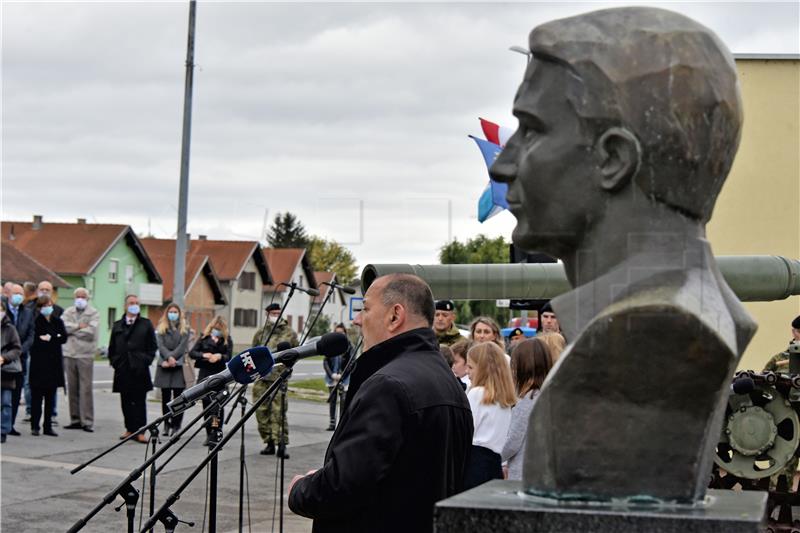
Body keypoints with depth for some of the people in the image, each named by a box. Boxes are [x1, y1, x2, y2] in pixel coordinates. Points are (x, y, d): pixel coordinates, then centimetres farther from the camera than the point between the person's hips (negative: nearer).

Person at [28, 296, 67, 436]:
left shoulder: (58, 322, 13)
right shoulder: (36, 321, -1)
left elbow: (64, 338, 0)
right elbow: (34, 339, -13)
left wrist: (49, 338, -12)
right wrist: (55, 338, -12)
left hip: (54, 363, 4)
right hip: (38, 363, -4)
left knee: (50, 397, 6)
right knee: (37, 396, -3)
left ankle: (48, 426, 10)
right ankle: (35, 426, 3)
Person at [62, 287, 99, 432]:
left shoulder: (93, 313, 2)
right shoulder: (68, 311, 14)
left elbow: (91, 332, -12)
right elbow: (62, 326, -3)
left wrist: (72, 330, -4)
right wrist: (78, 326, -10)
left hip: (85, 355, -4)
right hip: (69, 353, 4)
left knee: (86, 389, -6)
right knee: (72, 388, 7)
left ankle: (87, 421, -4)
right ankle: (75, 420, 13)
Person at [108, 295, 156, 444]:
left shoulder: (146, 324, 7)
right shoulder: (117, 325, 15)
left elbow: (152, 346, 6)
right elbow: (112, 347, 17)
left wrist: (146, 361, -3)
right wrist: (114, 362, 6)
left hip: (139, 370, -3)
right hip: (122, 370, 3)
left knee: (139, 401, -3)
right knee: (126, 401, 7)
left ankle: (140, 431, -3)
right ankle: (130, 429, 16)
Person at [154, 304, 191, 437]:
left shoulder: (184, 328, 9)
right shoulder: (161, 328, 11)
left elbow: (182, 346, -1)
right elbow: (160, 345, -1)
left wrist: (172, 359, -11)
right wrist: (169, 358, -16)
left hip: (179, 365, -1)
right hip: (164, 365, 1)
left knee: (178, 397, -5)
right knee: (165, 397, 3)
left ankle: (176, 425, -2)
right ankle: (166, 425, 8)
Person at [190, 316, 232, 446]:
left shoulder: (227, 340, 6)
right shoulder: (204, 337, 8)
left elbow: (229, 357, -3)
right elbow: (192, 353, 4)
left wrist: (219, 356, -24)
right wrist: (203, 355, -15)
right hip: (205, 374, 1)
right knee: (206, 403, 3)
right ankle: (209, 434, 13)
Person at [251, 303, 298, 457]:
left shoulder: (289, 333, 7)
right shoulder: (261, 332, 14)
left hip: (279, 377, -3)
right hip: (261, 376, 3)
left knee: (278, 411, -11)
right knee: (262, 410, 3)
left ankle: (281, 444, -10)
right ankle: (269, 442, 13)